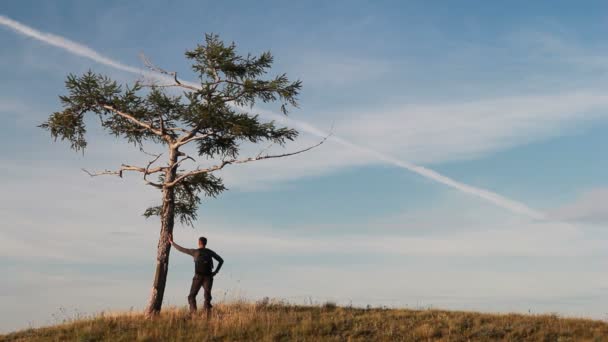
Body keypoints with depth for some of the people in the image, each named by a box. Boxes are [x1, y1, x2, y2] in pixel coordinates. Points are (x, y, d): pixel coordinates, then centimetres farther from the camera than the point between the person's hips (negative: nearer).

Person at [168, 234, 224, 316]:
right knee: (207, 297, 0)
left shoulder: (195, 251, 2)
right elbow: (221, 260, 8)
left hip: (198, 277, -2)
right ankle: (208, 315, -18)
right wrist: (215, 272, 9)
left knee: (192, 296, 10)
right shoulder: (210, 252, 9)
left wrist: (171, 242, 19)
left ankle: (193, 312, -11)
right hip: (208, 277, 2)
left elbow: (181, 249, 7)